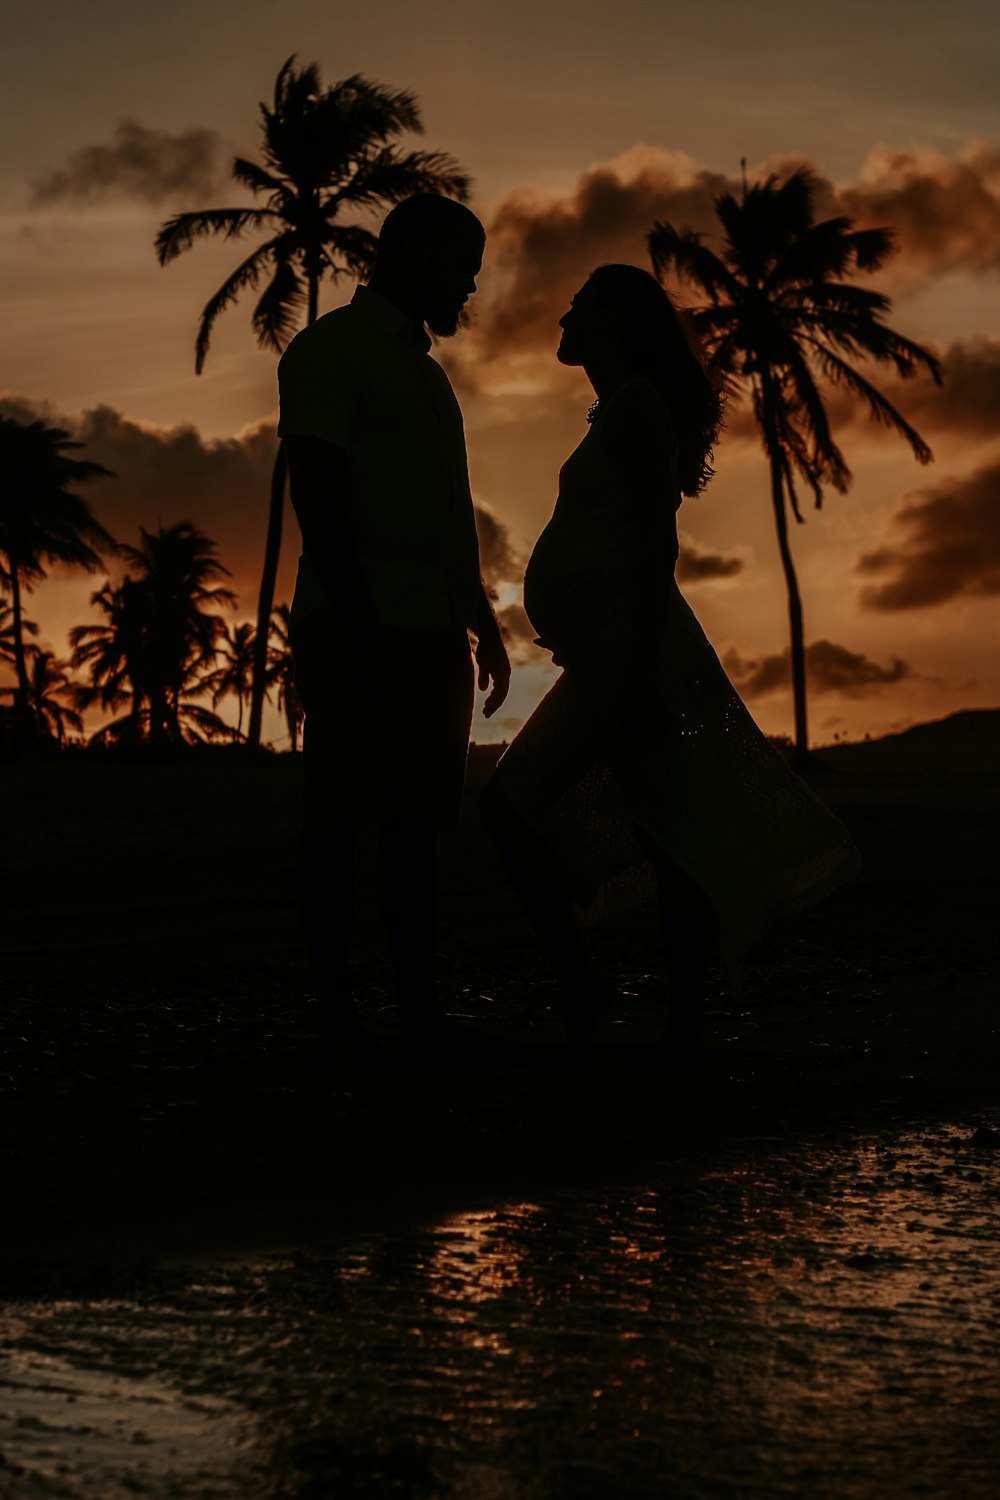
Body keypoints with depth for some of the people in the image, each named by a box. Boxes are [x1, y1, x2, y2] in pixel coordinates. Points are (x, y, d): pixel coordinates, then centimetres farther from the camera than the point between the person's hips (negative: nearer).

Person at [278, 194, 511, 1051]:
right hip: (360, 628, -8)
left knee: (418, 820, 6)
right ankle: (337, 1013, -2)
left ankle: (422, 1013, 9)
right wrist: (358, 618, -20)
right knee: (341, 819, -5)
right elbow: (315, 491, -12)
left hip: (431, 632, 8)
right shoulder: (332, 347, -3)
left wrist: (483, 623, 20)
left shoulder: (422, 365, 23)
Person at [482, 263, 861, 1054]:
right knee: (668, 843, 6)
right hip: (613, 657, 10)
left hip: (628, 652, -10)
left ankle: (577, 981, -6)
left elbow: (659, 539, -17)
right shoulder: (618, 411, 20)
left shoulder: (638, 404, -9)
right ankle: (687, 1026, 8)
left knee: (513, 804, -13)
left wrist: (639, 669, -23)